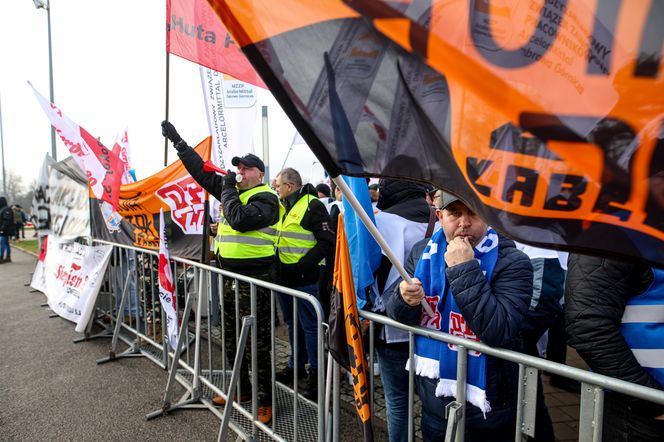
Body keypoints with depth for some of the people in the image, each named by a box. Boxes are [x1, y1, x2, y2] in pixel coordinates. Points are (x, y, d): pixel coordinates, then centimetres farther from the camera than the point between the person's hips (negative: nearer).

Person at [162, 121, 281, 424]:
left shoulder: (265, 198, -10)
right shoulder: (232, 190, 13)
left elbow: (239, 218, -26)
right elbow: (200, 170, 17)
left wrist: (228, 190, -11)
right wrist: (176, 140, 17)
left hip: (255, 278, -8)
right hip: (229, 274, 8)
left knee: (257, 341, -2)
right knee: (232, 337, 18)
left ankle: (265, 401, 11)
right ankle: (241, 389, 34)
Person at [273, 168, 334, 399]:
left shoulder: (313, 206, -11)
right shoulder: (281, 207, 13)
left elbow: (327, 242, -16)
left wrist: (303, 265, -21)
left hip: (304, 278, -8)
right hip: (283, 276, 8)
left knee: (310, 326, 1)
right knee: (292, 323, 18)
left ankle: (315, 372, 14)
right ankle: (296, 365, 33)